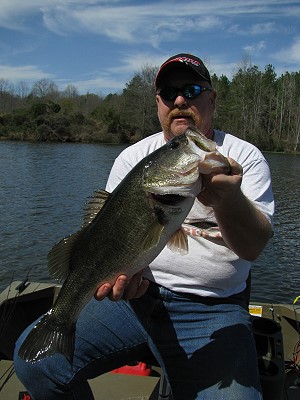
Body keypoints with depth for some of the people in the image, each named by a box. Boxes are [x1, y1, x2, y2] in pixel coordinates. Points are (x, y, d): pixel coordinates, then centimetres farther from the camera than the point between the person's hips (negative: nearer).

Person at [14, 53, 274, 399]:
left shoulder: (245, 157, 2)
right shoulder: (133, 156, 9)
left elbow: (254, 247, -11)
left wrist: (229, 200, -33)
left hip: (212, 310, -1)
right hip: (135, 292, 2)